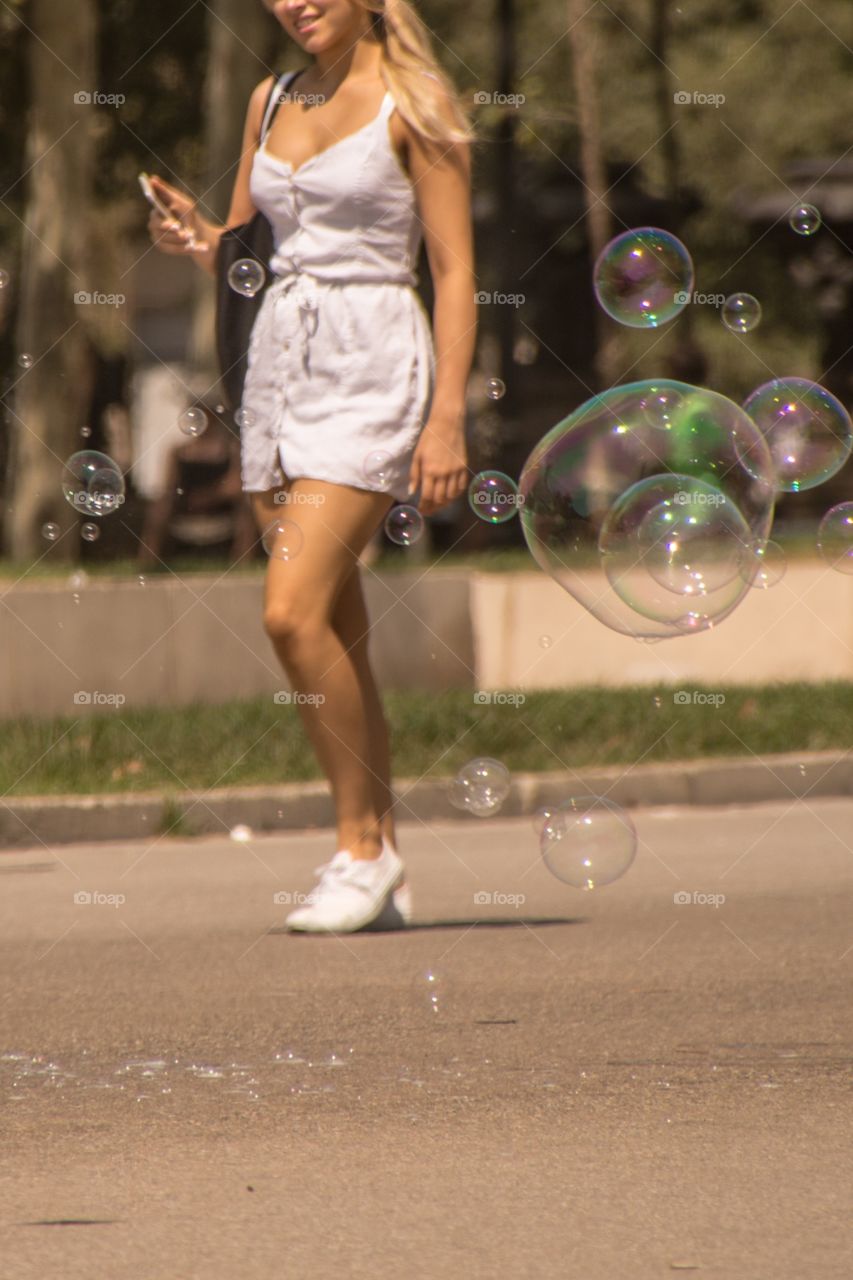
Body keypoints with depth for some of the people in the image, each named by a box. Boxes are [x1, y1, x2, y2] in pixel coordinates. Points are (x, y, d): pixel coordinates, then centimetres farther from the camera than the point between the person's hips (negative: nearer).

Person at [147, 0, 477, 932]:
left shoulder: (412, 105, -5)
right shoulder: (272, 102, 14)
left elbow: (455, 270, -8)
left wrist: (448, 417, -15)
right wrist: (195, 241, -2)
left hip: (372, 373, -7)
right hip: (281, 365, 7)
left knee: (294, 612, -19)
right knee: (333, 635, 6)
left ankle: (364, 846, -7)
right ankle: (379, 872, 12)